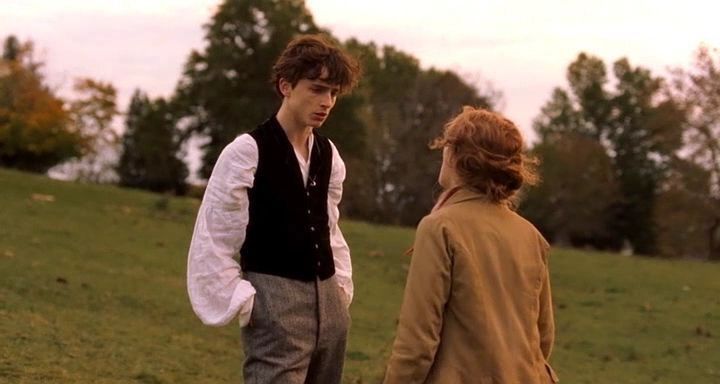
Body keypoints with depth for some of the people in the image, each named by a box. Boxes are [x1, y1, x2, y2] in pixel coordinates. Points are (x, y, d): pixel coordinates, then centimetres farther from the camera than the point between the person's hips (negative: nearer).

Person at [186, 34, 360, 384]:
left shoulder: (328, 155, 10)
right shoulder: (247, 152, -10)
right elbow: (212, 241, -10)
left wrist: (341, 287, 11)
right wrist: (243, 304, -11)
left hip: (328, 301, 7)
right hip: (275, 302, -7)